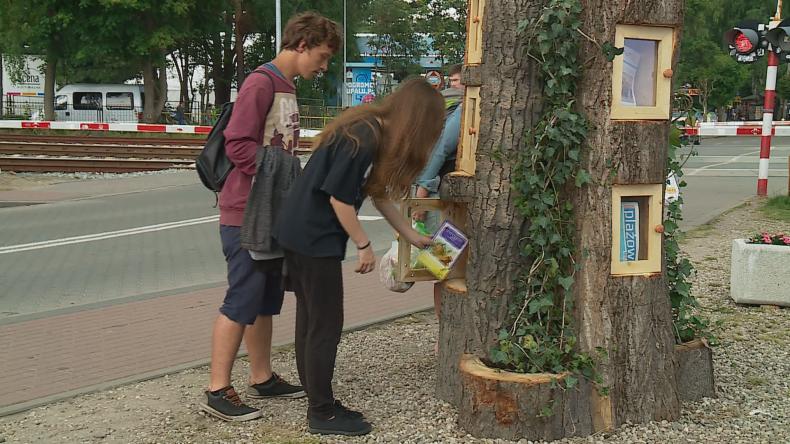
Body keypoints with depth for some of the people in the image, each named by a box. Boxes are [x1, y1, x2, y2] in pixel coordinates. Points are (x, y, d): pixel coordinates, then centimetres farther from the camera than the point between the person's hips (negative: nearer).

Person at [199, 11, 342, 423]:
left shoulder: (287, 88, 15)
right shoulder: (261, 83, -15)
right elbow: (238, 145, -21)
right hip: (246, 213, -9)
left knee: (267, 299, 14)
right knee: (242, 301, -6)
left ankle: (262, 378, 25)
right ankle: (217, 391, 1)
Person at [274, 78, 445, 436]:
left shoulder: (371, 131, 10)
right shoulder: (364, 139, -21)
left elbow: (379, 193, 18)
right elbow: (339, 198, -21)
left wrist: (412, 236, 23)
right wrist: (364, 245, -10)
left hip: (300, 234, 10)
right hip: (314, 240, -10)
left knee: (311, 320, 15)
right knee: (326, 325, -1)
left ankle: (318, 403, 25)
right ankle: (322, 413, 8)